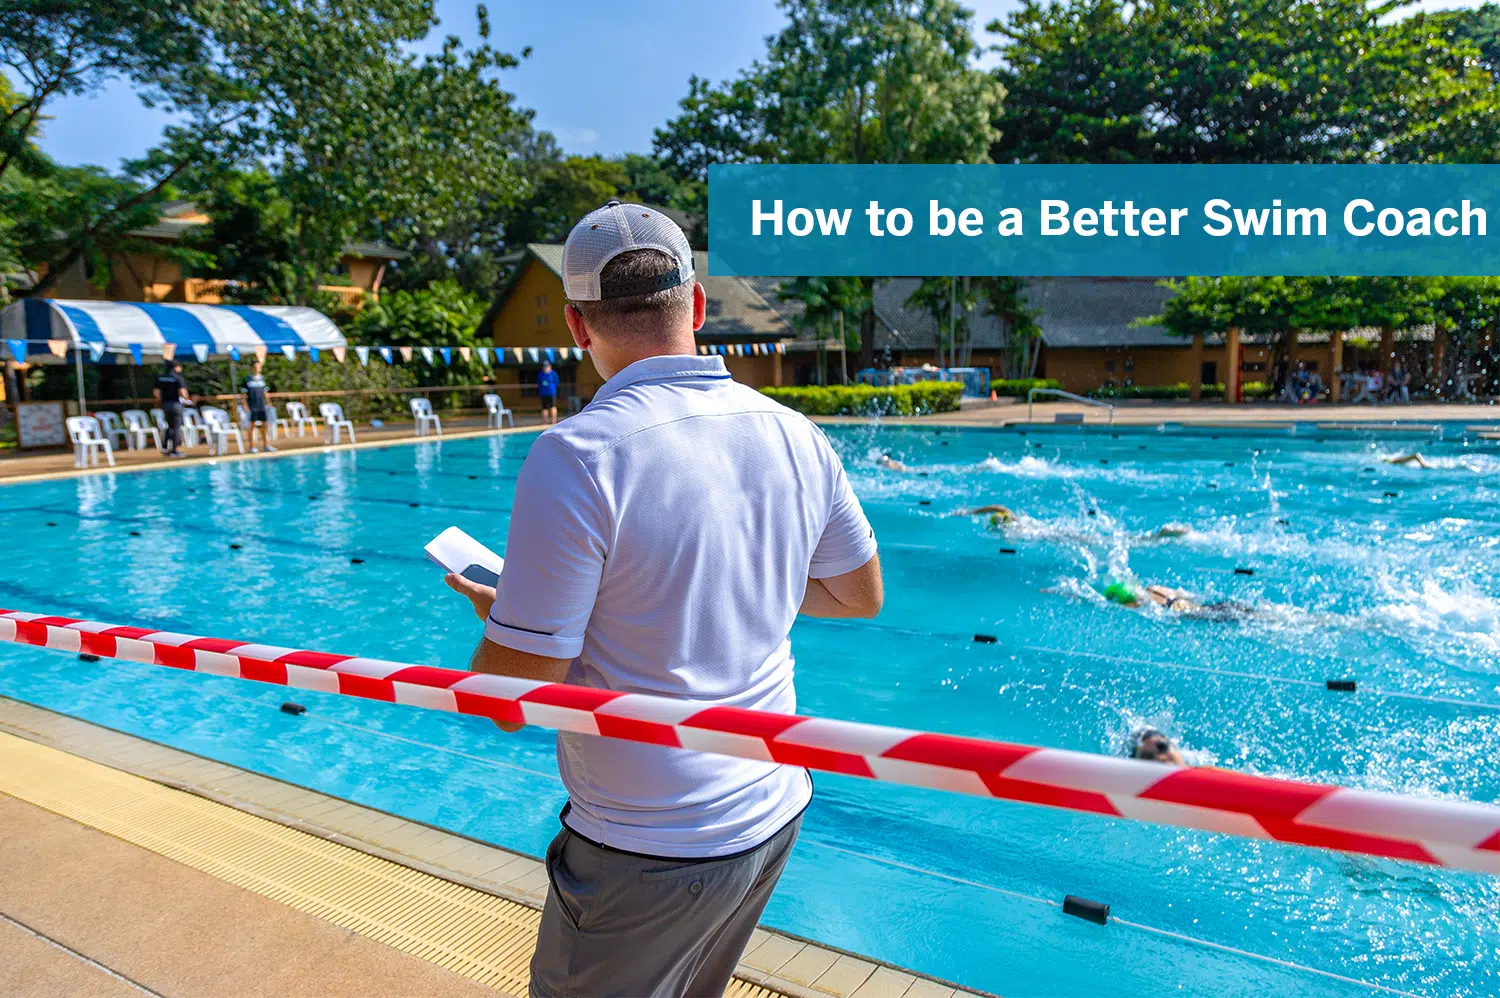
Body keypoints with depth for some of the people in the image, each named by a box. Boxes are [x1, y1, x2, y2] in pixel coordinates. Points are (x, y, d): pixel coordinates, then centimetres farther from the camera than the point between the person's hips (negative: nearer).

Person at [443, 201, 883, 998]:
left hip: (650, 855, -6)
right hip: (773, 815, 6)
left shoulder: (576, 458, -24)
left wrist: (493, 613, 2)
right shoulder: (795, 436, -5)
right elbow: (861, 594, 9)